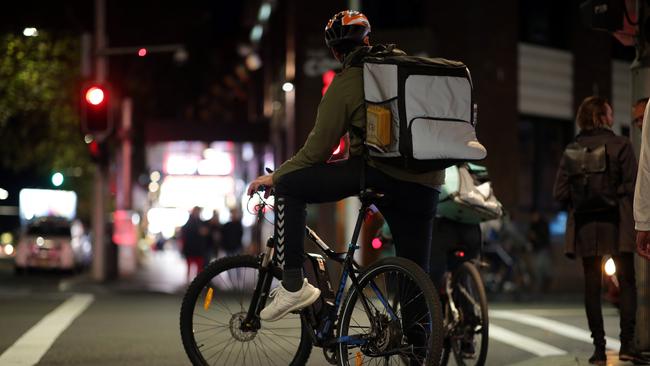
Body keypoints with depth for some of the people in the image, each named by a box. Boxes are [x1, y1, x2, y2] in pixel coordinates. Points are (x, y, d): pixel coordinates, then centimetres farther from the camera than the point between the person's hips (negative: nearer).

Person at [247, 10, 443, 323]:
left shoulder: (345, 83, 1)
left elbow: (317, 150, 0)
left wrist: (274, 176, 13)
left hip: (378, 173, -6)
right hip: (425, 185, 6)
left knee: (288, 186, 3)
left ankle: (293, 285, -4)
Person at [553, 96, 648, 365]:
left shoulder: (571, 151, 3)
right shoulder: (620, 145, -6)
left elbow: (560, 192, 0)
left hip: (584, 227, 3)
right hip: (616, 225, -3)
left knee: (592, 287, 6)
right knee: (627, 283, 5)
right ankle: (626, 344, -6)